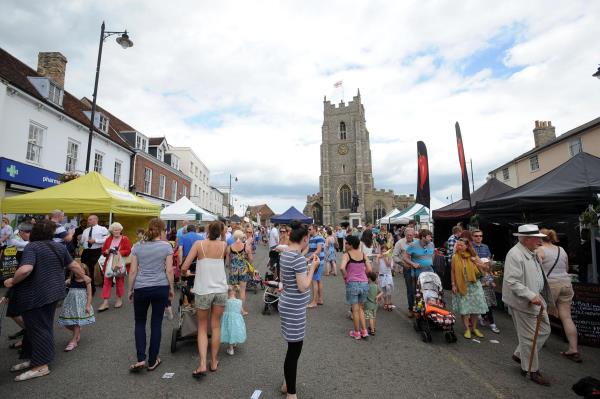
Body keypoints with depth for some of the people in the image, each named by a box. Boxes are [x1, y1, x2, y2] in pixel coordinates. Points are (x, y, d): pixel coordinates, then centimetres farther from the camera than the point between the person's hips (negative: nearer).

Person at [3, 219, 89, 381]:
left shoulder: (32, 247, -14)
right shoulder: (59, 247, 6)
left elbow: (25, 270, -29)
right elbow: (73, 265, 13)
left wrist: (12, 281, -12)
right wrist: (84, 277, 28)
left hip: (35, 295, -7)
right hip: (52, 293, 7)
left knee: (38, 328, 0)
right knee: (43, 326, 17)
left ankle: (41, 366, 6)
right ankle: (34, 359, 29)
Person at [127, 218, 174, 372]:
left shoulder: (137, 246, 2)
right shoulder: (166, 246, -6)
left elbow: (133, 271, 2)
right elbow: (169, 270, -6)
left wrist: (130, 290, 12)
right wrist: (171, 288, 5)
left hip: (141, 288, 2)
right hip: (160, 288, -1)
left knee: (140, 322, 18)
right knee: (156, 324, 9)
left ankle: (141, 359, 10)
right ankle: (152, 361, 19)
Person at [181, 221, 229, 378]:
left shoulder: (199, 244, -9)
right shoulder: (223, 245, -3)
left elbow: (184, 267, -10)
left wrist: (184, 272, 13)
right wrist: (223, 236, 13)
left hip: (203, 290, -2)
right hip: (221, 290, 2)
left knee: (202, 328, 14)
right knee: (216, 326, 16)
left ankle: (202, 364, 4)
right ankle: (214, 362, 27)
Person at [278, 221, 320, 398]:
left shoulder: (285, 254, 5)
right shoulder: (299, 258, -23)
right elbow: (303, 287, -22)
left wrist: (308, 267, 10)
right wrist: (313, 267, -13)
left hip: (288, 304, 10)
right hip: (294, 308, -10)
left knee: (293, 347, 23)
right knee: (294, 349, 5)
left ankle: (287, 384, 39)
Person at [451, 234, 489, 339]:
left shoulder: (473, 255, -3)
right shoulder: (455, 257, -6)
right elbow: (453, 272, -3)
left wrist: (476, 262, -14)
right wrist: (453, 285, -7)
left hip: (474, 285, 2)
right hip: (462, 285, -2)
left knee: (475, 306, 8)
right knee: (464, 307, 2)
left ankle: (474, 327, 25)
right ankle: (467, 328, 14)